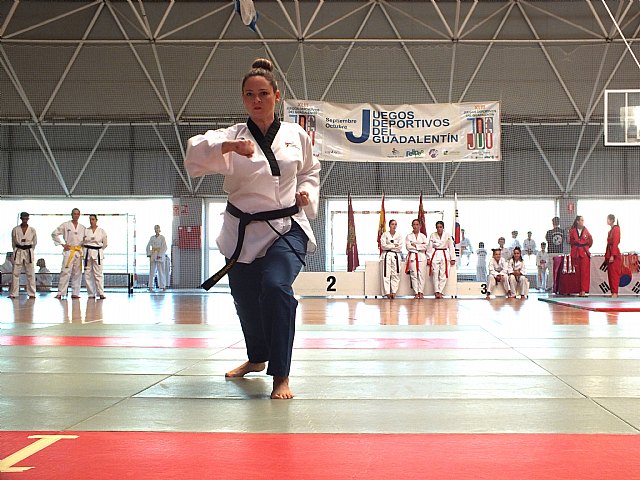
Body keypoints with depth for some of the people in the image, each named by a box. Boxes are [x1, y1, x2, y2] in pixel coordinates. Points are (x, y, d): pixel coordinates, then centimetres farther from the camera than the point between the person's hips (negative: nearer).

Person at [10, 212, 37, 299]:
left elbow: (35, 242, 12)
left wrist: (29, 249, 12)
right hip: (18, 252, 0)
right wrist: (16, 250, 11)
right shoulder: (15, 229, 1)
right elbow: (13, 242, 11)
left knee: (30, 273, 0)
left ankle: (31, 294, 6)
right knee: (15, 273, -1)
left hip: (29, 252, 0)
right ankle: (13, 293, 4)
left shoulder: (32, 230, 1)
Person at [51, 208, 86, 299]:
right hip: (68, 251, -4)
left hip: (79, 251, 4)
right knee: (65, 272, -12)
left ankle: (75, 293, 12)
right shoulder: (65, 225, 0)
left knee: (77, 273, 6)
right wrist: (62, 244, -5)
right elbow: (54, 234, -1)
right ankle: (60, 293, -12)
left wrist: (83, 245, 6)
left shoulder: (82, 227, 11)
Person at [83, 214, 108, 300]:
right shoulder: (86, 231, 6)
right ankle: (91, 294, 9)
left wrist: (98, 250, 9)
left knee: (98, 273, -9)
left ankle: (101, 293, -8)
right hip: (87, 254, 2)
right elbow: (82, 242, 14)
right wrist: (88, 250, 7)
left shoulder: (102, 231, 2)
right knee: (88, 274, 2)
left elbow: (105, 244, 9)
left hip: (97, 254, -2)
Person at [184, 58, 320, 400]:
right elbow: (194, 156, -23)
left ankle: (280, 375, -13)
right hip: (244, 231, 2)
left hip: (287, 228, -1)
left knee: (276, 286, -26)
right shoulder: (231, 137, -4)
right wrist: (228, 146, -40)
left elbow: (310, 171, 20)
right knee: (246, 300, 13)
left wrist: (307, 195, 0)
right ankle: (257, 358, 45)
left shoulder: (296, 135, 1)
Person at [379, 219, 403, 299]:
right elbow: (383, 246, -6)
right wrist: (394, 245, -6)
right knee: (386, 275, -9)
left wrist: (389, 246, -6)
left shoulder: (399, 235, 10)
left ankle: (394, 292, 1)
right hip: (386, 255, -2)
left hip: (396, 256, 2)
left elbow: (400, 247, 0)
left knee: (396, 275, -3)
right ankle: (387, 293, -9)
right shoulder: (385, 234, 5)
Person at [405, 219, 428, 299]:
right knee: (414, 275, -6)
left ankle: (421, 293, -2)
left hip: (422, 257, 0)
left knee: (421, 275, -5)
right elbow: (408, 247, -5)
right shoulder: (409, 236, 8)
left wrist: (415, 245, -9)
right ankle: (416, 293, -3)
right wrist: (420, 246, -6)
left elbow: (425, 247, -3)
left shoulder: (423, 236, 10)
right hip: (412, 257, 0)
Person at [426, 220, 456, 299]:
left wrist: (453, 259, 3)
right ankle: (436, 292, 0)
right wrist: (428, 258, 1)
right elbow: (429, 247, 5)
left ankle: (440, 292, 2)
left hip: (445, 256, 0)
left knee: (443, 275, -4)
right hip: (435, 255, 0)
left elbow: (451, 247, 4)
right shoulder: (432, 235, 1)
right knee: (435, 274, -4)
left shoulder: (447, 236, 0)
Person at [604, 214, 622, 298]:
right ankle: (613, 292, 13)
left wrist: (612, 255, -22)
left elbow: (615, 243, -17)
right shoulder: (611, 230, 17)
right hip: (610, 254, 9)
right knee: (610, 274, 9)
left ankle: (615, 293, -6)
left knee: (614, 274, -8)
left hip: (614, 255, -9)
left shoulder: (616, 229, -11)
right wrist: (607, 256, 13)